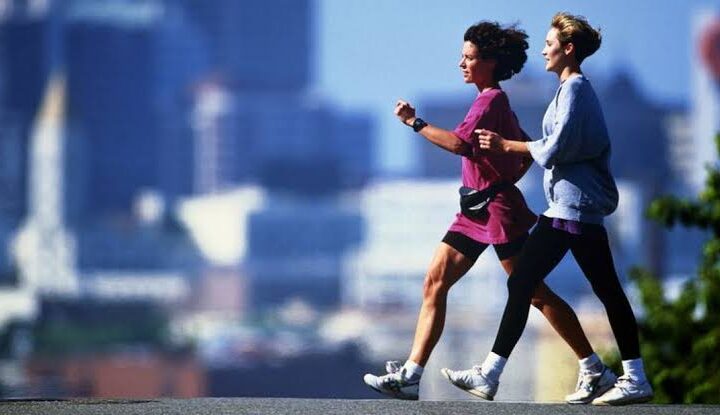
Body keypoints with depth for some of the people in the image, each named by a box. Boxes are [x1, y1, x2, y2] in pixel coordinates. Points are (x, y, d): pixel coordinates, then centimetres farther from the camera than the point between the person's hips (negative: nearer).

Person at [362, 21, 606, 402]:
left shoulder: (491, 100, -13)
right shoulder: (495, 101, 17)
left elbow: (459, 143, -29)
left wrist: (414, 121, -22)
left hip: (498, 210, -10)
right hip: (476, 211, 10)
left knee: (533, 292, -4)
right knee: (434, 282, 1)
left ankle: (593, 367, 5)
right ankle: (410, 375, -4)